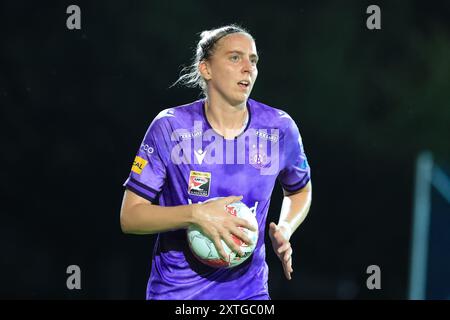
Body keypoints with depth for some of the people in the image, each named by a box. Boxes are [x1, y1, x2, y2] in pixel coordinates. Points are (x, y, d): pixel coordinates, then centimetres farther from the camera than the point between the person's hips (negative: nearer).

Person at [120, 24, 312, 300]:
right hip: (175, 291, -2)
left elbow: (300, 191, 15)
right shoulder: (169, 127, -11)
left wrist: (284, 231, -5)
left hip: (249, 289, 2)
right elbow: (129, 217, -10)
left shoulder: (280, 129, -4)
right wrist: (196, 214, -25)